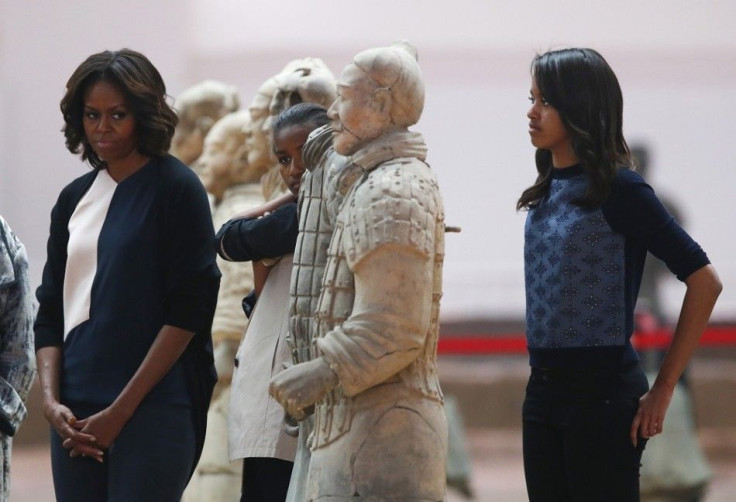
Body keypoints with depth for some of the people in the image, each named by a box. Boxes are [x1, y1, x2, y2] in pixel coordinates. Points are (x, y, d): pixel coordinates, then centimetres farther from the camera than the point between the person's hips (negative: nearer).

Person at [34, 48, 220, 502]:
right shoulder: (75, 199, 14)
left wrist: (120, 411, -11)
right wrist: (52, 402, -2)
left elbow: (188, 311, -8)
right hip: (76, 415, 5)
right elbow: (50, 311, 14)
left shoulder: (176, 188, -2)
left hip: (154, 408, -5)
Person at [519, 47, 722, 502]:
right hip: (543, 390, 7)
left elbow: (704, 281, -12)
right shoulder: (547, 191, 10)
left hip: (602, 392, -7)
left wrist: (663, 388, -12)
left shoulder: (619, 189, -10)